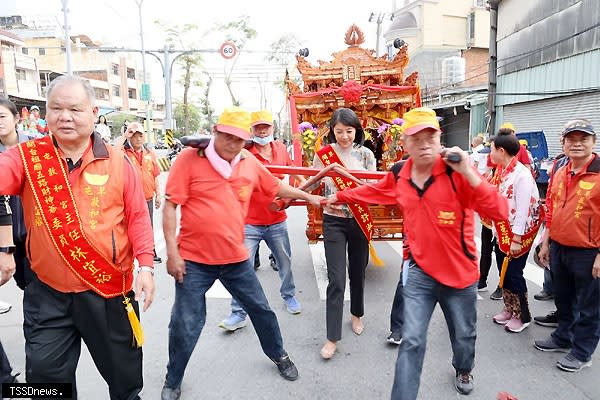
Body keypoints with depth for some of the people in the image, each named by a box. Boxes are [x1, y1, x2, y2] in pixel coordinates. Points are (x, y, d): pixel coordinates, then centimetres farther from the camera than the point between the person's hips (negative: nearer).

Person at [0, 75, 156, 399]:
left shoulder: (116, 162, -4)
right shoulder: (27, 158, -2)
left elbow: (137, 216, -3)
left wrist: (145, 265, -10)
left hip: (110, 291, 0)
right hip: (48, 293, 1)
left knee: (123, 370, 17)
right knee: (44, 373, 15)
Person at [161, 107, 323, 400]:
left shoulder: (250, 163, 2)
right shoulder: (190, 158, -11)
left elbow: (276, 187, 19)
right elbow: (170, 206, -11)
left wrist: (308, 197, 25)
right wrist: (172, 252, -14)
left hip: (236, 258, 4)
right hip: (194, 260, -4)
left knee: (261, 309, 18)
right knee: (185, 325, 7)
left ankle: (278, 355, 44)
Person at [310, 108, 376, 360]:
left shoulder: (365, 154, 0)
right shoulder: (323, 154, -3)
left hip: (360, 220, 2)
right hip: (334, 221, -2)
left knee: (357, 272, 16)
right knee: (336, 279, -5)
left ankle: (356, 314, 42)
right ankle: (333, 337, 5)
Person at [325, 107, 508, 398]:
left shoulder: (456, 173, -19)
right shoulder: (398, 174, -5)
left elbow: (500, 212, -27)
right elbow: (373, 191, 16)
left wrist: (468, 172, -34)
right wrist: (340, 196, 23)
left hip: (460, 272, -1)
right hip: (420, 272, 1)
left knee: (464, 336, 23)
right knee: (412, 341, -1)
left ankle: (463, 370, 57)